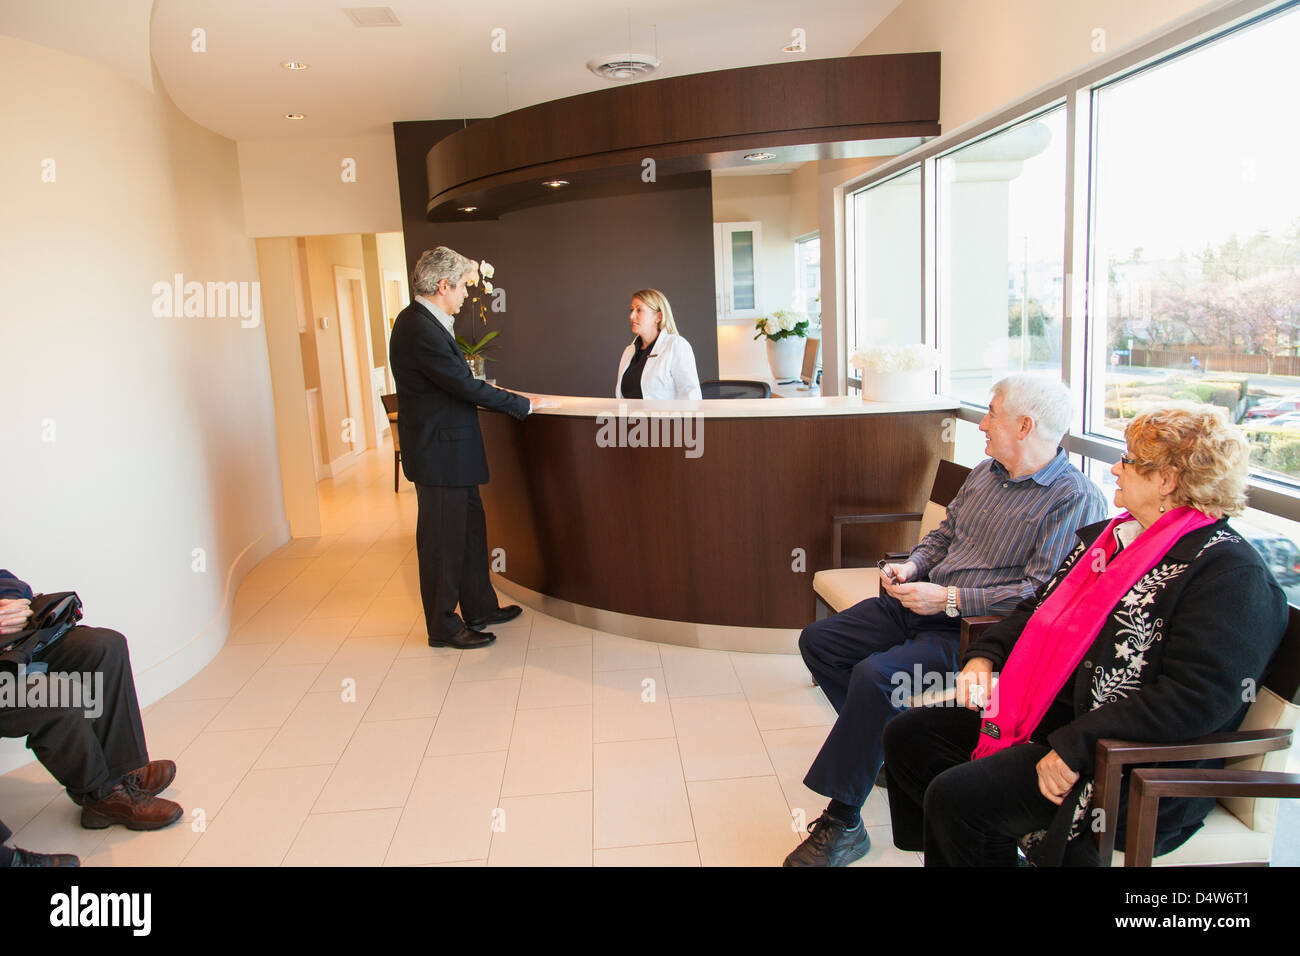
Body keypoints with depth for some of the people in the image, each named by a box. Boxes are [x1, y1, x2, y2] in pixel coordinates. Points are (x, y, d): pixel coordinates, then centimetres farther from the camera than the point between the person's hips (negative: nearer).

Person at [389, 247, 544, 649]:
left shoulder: (423, 321, 11)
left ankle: (479, 608, 32)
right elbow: (465, 386, -21)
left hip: (451, 451, 10)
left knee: (469, 528, 18)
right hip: (439, 453, -10)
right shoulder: (420, 329, -21)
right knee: (443, 540, 2)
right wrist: (524, 404, -12)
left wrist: (487, 391, 7)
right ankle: (443, 627, 16)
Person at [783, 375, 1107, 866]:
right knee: (818, 639, 2)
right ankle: (885, 746, 10)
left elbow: (1042, 593, -21)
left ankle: (842, 822, -15)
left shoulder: (1076, 500, -13)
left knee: (874, 675, -30)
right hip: (919, 605, 9)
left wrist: (949, 599, -22)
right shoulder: (985, 472, 13)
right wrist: (911, 566, 3)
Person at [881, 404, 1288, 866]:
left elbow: (1196, 699, -25)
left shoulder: (1230, 572, -16)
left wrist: (1075, 746, -27)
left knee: (954, 798, -23)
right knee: (907, 737, 3)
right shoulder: (1116, 534, 12)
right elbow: (1043, 606, 19)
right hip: (1051, 711, 9)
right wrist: (984, 656, 1)